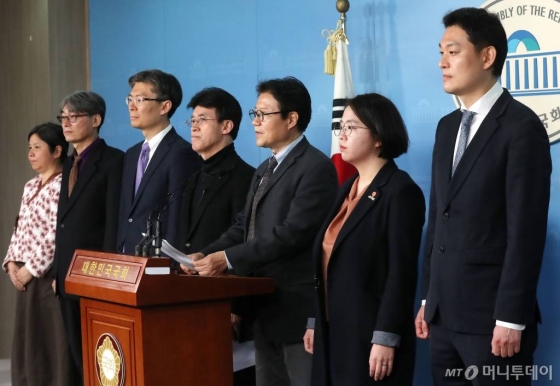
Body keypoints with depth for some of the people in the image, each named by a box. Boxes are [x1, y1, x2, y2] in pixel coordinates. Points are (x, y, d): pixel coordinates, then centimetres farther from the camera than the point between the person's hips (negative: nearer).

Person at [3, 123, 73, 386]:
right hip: (25, 276, 8)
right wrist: (12, 263, 4)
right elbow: (20, 229, 18)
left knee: (53, 342, -5)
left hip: (49, 275, -8)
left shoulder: (62, 185, -10)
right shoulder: (30, 186, 16)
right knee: (27, 341, 11)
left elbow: (58, 234, -17)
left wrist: (32, 268, -15)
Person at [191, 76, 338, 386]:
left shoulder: (315, 167, -13)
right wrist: (206, 255, -2)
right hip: (265, 306, 9)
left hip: (297, 307, -9)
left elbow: (293, 232, -22)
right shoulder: (265, 170, 18)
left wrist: (228, 258, -21)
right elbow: (243, 226, 15)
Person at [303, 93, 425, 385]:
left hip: (370, 334, -7)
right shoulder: (348, 189, 15)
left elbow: (401, 272, -16)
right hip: (334, 331, 7)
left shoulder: (400, 191, -10)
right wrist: (315, 323, 13)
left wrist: (385, 339, -19)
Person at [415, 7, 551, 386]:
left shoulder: (521, 126, -10)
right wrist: (428, 299, 13)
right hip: (445, 314, 7)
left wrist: (511, 318, -17)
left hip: (491, 316, -7)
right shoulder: (448, 127, 14)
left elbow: (526, 231, -14)